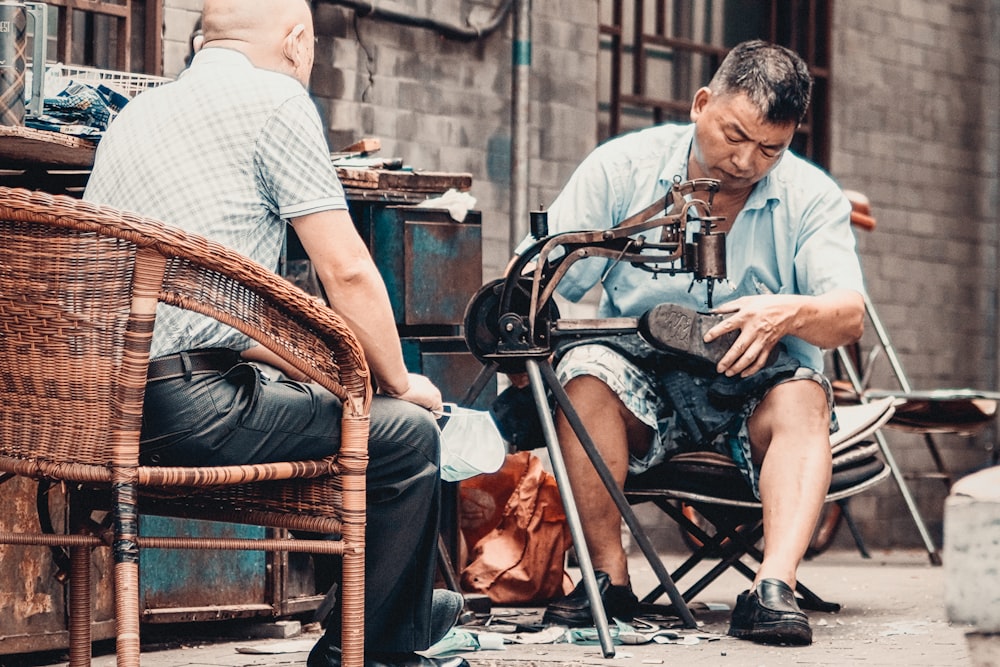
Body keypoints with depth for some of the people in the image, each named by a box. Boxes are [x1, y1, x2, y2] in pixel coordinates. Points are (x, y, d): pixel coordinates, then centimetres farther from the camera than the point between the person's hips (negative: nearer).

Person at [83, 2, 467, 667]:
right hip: (192, 405, -9)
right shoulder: (276, 100, -3)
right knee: (407, 430, 6)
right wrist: (400, 382, 9)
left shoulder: (137, 112, 24)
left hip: (102, 400, 9)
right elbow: (347, 272, -7)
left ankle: (407, 607, 39)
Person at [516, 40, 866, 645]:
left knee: (803, 395, -31)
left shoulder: (811, 196, -2)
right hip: (642, 384, 0)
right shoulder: (622, 168, -4)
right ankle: (610, 577, -27)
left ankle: (775, 586, -46)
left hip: (757, 395, 0)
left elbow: (849, 318, -14)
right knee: (586, 368, -31)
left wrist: (789, 313, -37)